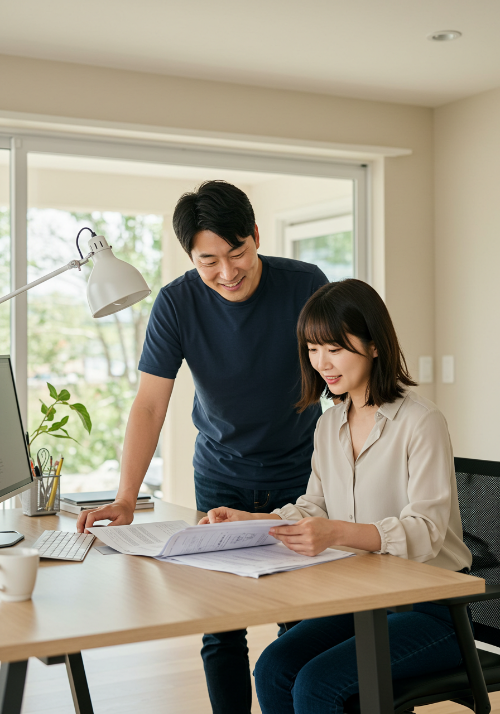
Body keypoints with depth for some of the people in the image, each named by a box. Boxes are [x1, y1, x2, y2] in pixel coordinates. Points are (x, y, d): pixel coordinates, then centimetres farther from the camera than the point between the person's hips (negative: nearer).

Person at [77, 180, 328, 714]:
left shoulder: (305, 285, -16)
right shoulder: (177, 303, -14)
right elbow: (150, 405, -15)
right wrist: (125, 499, -25)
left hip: (300, 471, -1)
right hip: (221, 475, 1)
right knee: (220, 626, 3)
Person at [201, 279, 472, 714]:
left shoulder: (421, 422, -14)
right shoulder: (330, 426, 11)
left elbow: (425, 532, -21)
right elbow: (313, 509, 13)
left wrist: (338, 533, -37)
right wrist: (249, 522, -5)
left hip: (431, 606, -6)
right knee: (273, 669, -17)